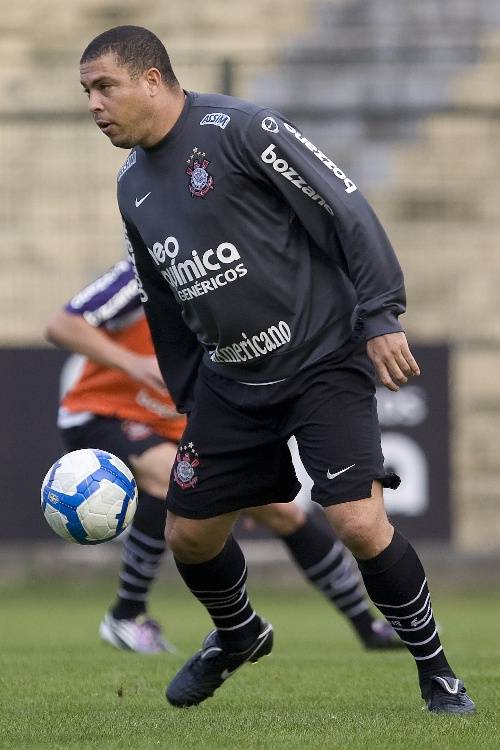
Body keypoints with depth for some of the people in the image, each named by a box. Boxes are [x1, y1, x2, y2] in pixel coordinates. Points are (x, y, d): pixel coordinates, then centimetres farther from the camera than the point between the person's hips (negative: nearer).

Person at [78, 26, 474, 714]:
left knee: (359, 523, -19)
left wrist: (381, 317, -19)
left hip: (326, 363, -7)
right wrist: (188, 402, 22)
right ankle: (238, 638, 41)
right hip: (232, 381, 7)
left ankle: (436, 671, 0)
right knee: (189, 534, 9)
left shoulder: (237, 130, -15)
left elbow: (345, 210, -16)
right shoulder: (132, 186, 10)